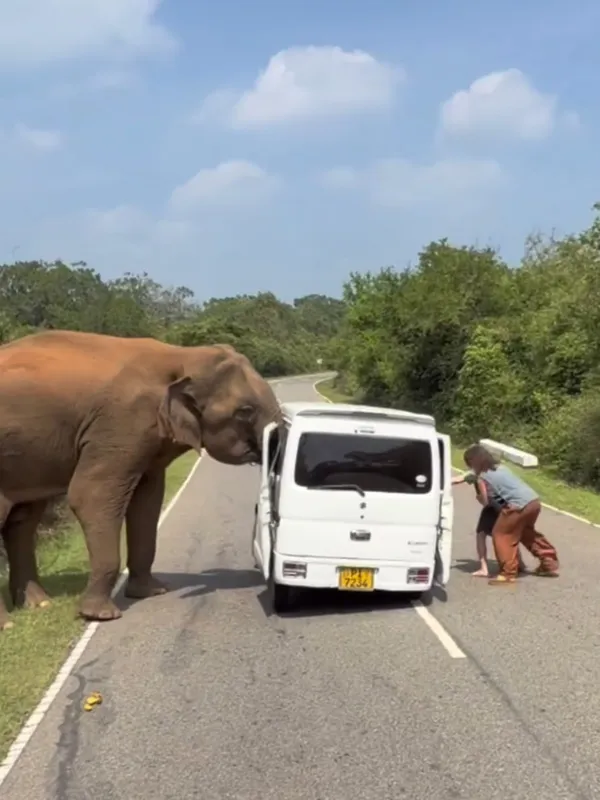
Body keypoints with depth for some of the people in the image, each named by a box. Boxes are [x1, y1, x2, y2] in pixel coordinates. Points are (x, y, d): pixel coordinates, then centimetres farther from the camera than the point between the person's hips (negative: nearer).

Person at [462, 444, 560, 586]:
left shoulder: (483, 476, -3)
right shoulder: (499, 467, 21)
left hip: (519, 504, -9)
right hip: (534, 500, 9)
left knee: (501, 535, 3)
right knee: (527, 532, 29)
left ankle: (508, 574, 3)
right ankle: (550, 563, 36)